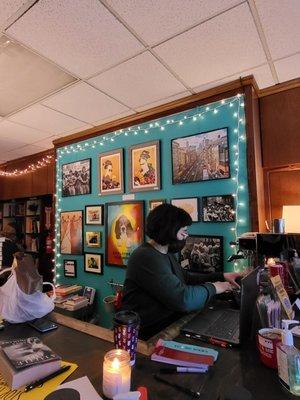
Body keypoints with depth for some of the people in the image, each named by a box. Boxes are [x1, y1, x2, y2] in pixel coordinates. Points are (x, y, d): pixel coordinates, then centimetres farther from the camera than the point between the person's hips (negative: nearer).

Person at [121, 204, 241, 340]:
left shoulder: (167, 253, 8)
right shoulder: (146, 257, -25)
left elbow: (187, 278, 15)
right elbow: (183, 299, -29)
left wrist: (221, 276, 7)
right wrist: (212, 287, -12)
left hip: (171, 322, 8)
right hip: (151, 334, -8)